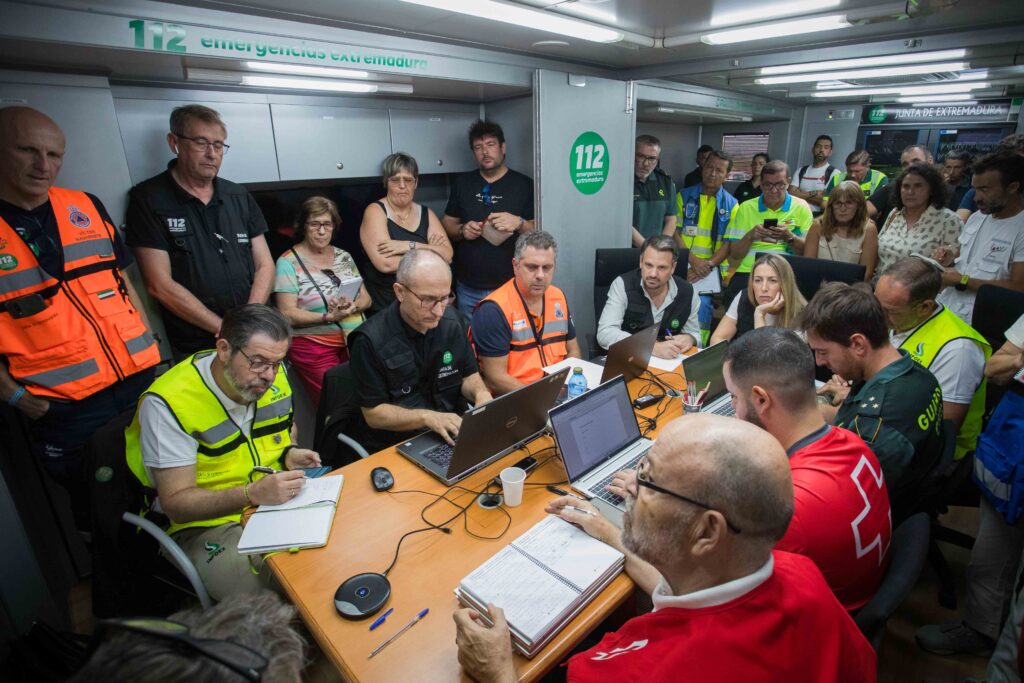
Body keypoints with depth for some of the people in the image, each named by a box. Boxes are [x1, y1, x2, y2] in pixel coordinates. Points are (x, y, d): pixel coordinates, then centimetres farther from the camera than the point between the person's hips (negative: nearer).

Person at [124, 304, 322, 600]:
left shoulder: (272, 375, -3)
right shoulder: (168, 403, -20)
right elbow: (175, 503, -17)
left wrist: (289, 454, -5)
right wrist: (253, 494, -32)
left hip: (277, 501, 5)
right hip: (208, 523, -5)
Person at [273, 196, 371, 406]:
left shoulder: (344, 256, 13)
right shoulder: (288, 262, -2)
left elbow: (366, 298, 10)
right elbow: (287, 314, -8)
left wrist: (352, 307, -11)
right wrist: (328, 317, -19)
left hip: (356, 341, 4)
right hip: (313, 346, -4)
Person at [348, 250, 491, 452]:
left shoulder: (451, 322, 0)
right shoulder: (371, 341, -16)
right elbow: (374, 413, -11)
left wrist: (481, 393, -12)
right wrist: (427, 417, -25)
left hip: (452, 435, 5)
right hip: (394, 446, -4)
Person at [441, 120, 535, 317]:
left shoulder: (524, 184, -1)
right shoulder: (461, 183, 9)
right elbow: (447, 225, 13)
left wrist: (519, 223, -21)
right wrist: (462, 230, -9)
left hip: (510, 287, -2)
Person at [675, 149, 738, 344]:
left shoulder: (731, 205, 10)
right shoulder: (684, 196, 9)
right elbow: (674, 232, 1)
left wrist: (709, 264, -13)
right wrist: (694, 260, -11)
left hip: (711, 269, 1)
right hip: (684, 267, 0)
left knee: (703, 305, -17)